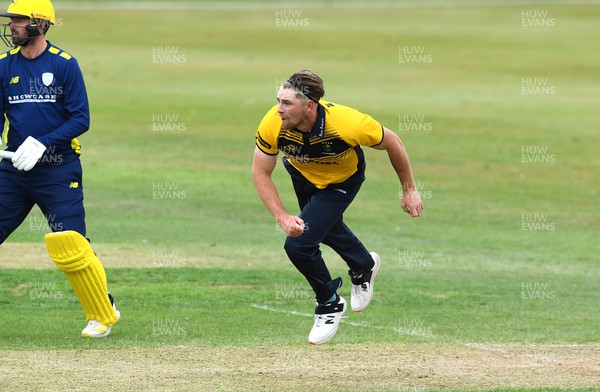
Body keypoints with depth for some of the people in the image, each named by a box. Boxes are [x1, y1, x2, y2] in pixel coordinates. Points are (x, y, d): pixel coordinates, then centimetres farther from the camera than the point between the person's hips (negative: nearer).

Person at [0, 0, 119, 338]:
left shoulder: (65, 65, -6)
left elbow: (81, 119, -8)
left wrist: (42, 144, -19)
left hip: (58, 169, -4)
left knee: (71, 246, -12)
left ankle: (104, 313, 7)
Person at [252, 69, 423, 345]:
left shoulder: (347, 123, -41)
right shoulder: (273, 124, -35)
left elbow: (392, 143, -22)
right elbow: (260, 173, -20)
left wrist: (409, 190, -12)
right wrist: (282, 217, -30)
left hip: (341, 180, -4)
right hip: (300, 172, 4)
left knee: (298, 245, -16)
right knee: (325, 225, 30)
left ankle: (329, 304, 13)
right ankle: (364, 264, 63)